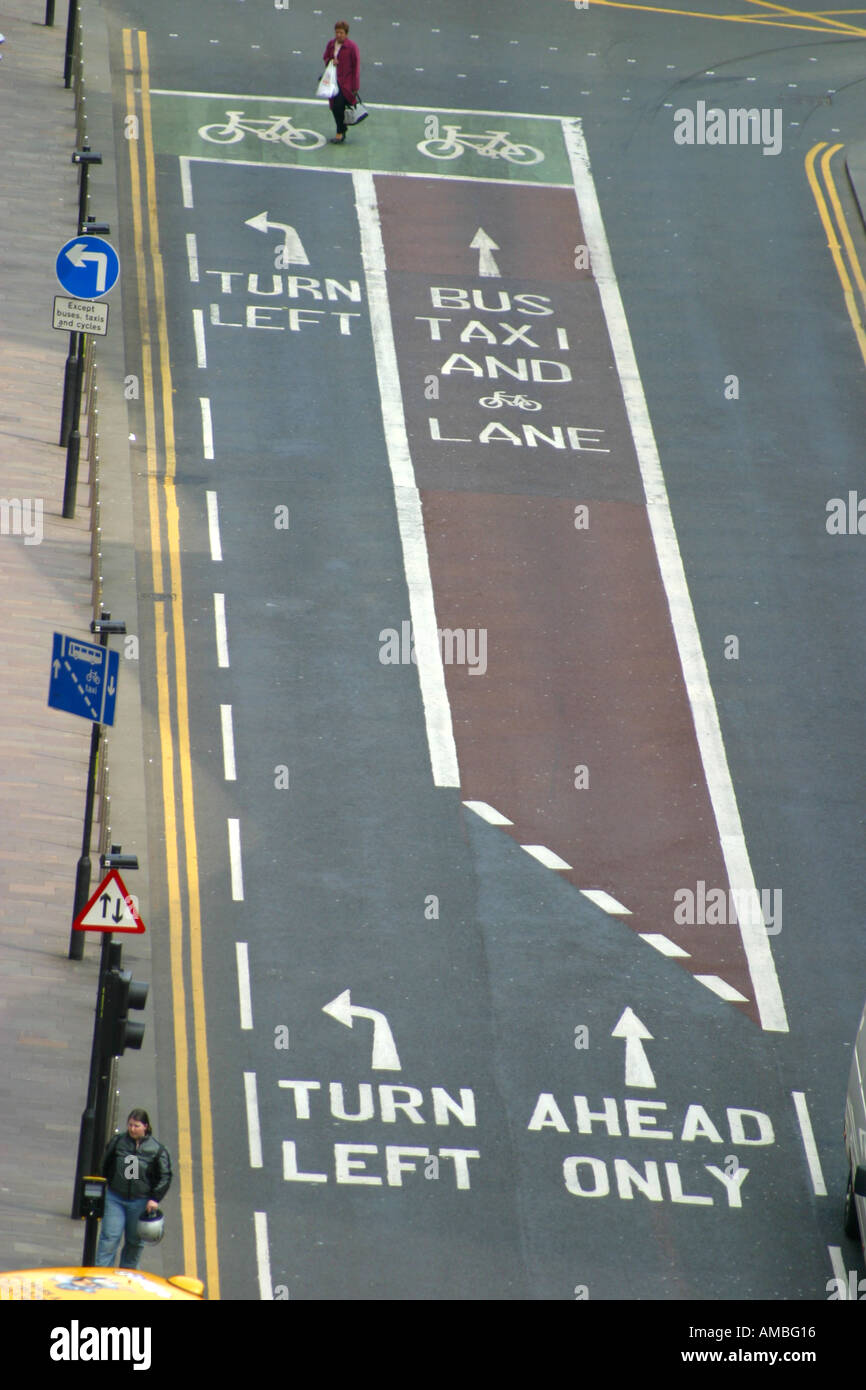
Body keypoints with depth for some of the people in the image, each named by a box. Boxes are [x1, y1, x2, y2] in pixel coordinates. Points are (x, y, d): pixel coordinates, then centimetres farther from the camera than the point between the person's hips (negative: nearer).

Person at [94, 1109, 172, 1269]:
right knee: (110, 1237, -5)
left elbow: (165, 1177, 0)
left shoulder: (157, 1149, -4)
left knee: (134, 1241, 9)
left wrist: (155, 1198, -7)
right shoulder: (118, 1142, 2)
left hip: (140, 1202, -1)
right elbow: (105, 1167, 13)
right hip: (114, 1198, 1)